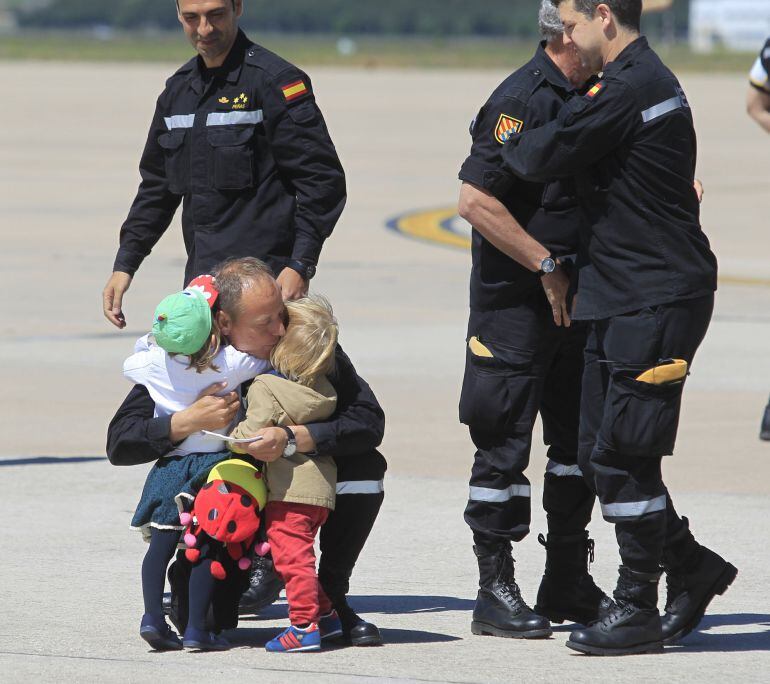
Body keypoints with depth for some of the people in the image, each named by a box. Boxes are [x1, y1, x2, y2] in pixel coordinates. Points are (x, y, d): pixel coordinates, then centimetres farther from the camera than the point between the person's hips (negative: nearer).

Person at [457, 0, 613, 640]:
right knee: (505, 445, -2)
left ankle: (568, 581, 22)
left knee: (580, 438, 12)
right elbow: (476, 200, -23)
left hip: (576, 297, 9)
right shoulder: (523, 101, -18)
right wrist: (548, 267, -20)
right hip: (516, 299, -9)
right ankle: (496, 591, 4)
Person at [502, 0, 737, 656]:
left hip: (655, 301, -10)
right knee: (602, 452, 11)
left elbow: (544, 156, -15)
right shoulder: (651, 80, 17)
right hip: (624, 296, 10)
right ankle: (691, 565, 22)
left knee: (623, 455, -6)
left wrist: (507, 138, 4)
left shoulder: (628, 89, -16)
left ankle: (638, 609, -1)